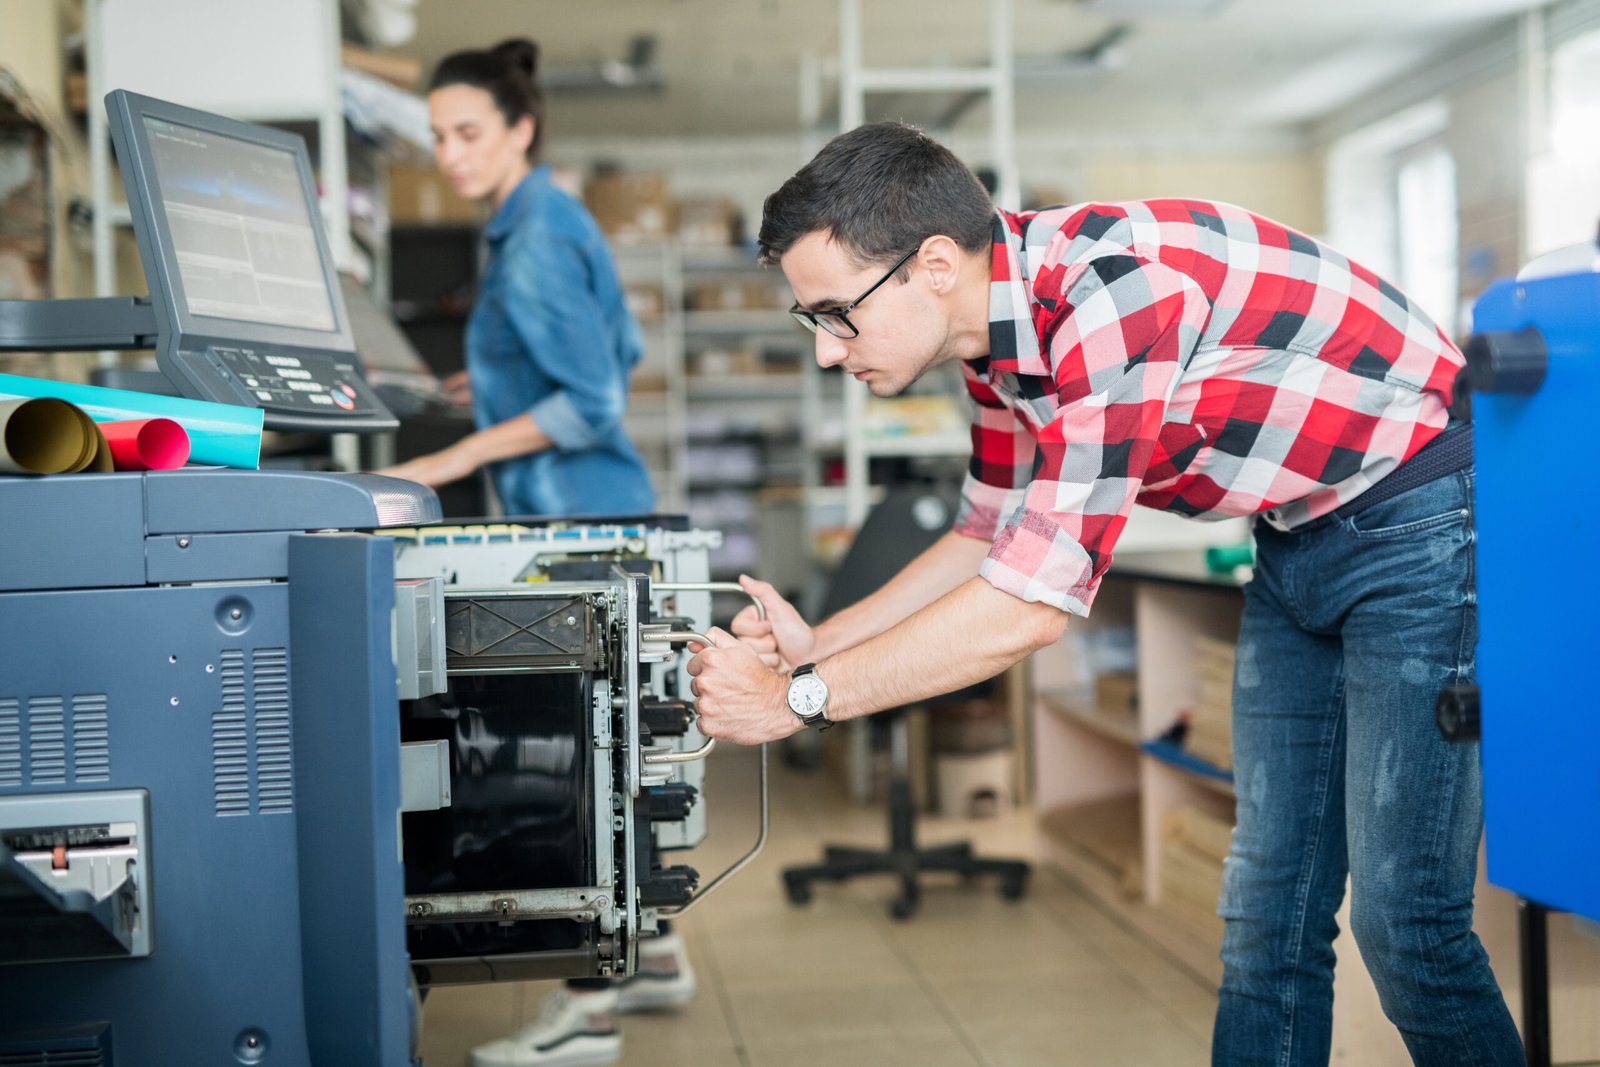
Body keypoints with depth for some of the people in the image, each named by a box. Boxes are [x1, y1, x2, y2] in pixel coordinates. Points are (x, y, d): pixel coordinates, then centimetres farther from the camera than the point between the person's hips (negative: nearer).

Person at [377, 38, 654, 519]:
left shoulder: (537, 244, -18)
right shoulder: (560, 213, 12)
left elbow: (594, 403, -23)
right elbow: (623, 349, 22)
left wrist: (463, 455, -19)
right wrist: (496, 384, 26)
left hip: (576, 514, -10)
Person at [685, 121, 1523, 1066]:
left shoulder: (1111, 298, -31)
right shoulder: (1003, 317, -3)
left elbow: (1034, 605, -30)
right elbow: (993, 538, 10)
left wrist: (796, 699, -22)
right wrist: (816, 643, -2)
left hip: (1423, 520, -8)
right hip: (1299, 539, 8)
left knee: (1402, 918, -6)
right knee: (1267, 910, 8)